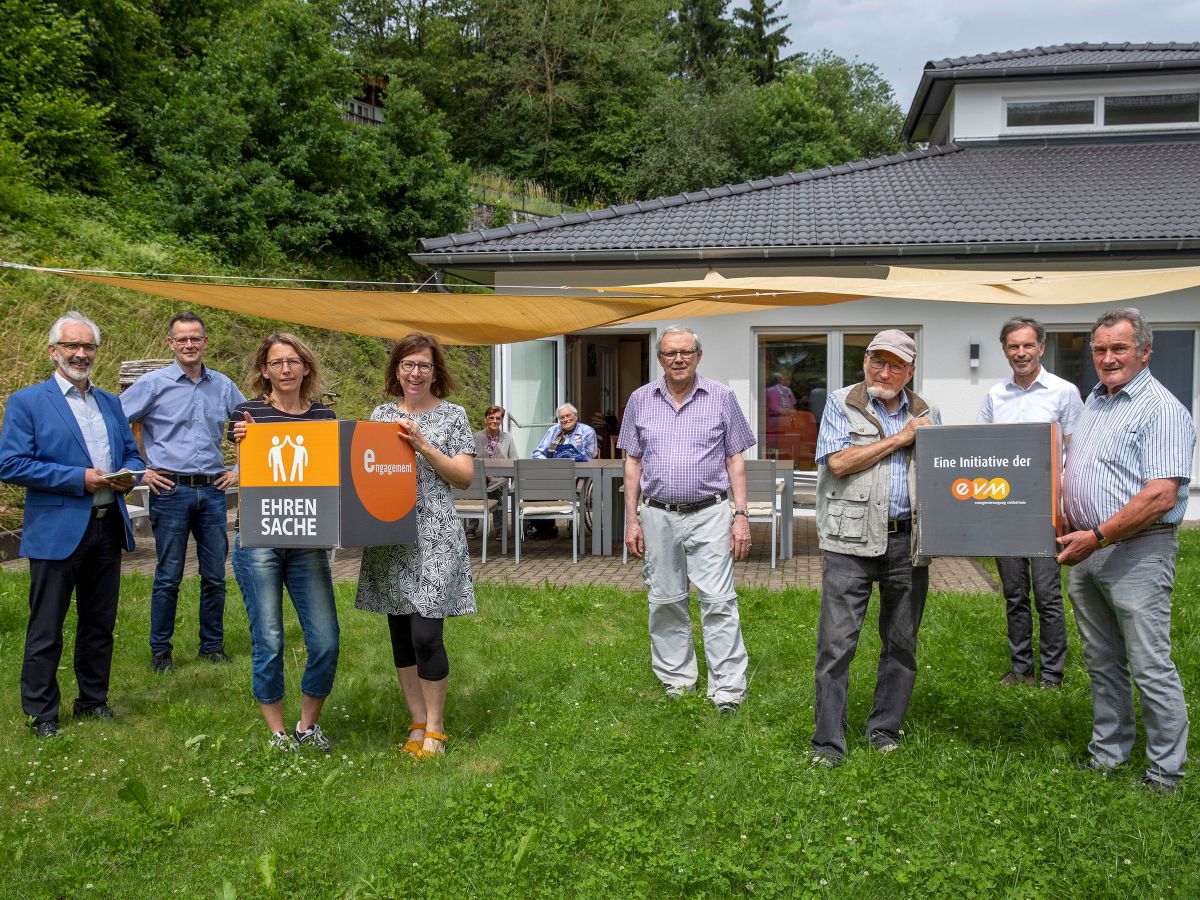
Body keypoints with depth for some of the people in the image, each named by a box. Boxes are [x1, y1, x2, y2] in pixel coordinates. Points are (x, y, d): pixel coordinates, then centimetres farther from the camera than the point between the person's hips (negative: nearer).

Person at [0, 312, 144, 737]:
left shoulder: (111, 403, 13)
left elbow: (132, 454, 20)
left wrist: (129, 475, -4)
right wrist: (78, 478, -18)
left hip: (108, 527, 6)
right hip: (56, 532, -5)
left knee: (100, 624, 15)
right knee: (45, 630, 3)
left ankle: (94, 700, 28)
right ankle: (41, 714, 15)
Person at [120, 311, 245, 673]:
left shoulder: (223, 386, 9)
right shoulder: (153, 384, -2)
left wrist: (238, 470, 11)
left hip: (212, 492, 3)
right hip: (170, 491, -3)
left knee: (215, 576, 8)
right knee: (168, 578, 2)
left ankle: (212, 646, 21)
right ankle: (160, 651, 14)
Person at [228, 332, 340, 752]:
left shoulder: (324, 415, 9)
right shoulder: (249, 413, 0)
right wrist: (243, 442, -16)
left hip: (308, 543, 3)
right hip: (259, 542, -3)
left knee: (325, 642, -1)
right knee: (268, 642, 2)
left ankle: (308, 725, 20)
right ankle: (277, 731, 21)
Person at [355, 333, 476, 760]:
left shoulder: (451, 415, 3)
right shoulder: (382, 414, 12)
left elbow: (465, 476, -3)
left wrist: (422, 445, -13)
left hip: (434, 537, -4)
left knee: (426, 635, -10)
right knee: (400, 634, 8)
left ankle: (434, 729, 7)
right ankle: (418, 723, 22)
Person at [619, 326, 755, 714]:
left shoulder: (721, 398, 3)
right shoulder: (641, 400, 8)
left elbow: (735, 461, 5)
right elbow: (633, 463, 11)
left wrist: (741, 515, -3)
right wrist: (632, 520, 6)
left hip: (709, 514, -2)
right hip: (657, 516, 2)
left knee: (719, 601, -6)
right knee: (665, 602, 9)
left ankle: (728, 688, 0)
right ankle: (676, 679, 22)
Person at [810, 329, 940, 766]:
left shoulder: (926, 414, 14)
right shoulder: (841, 404, 3)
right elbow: (838, 462, -10)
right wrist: (898, 439, -8)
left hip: (908, 540, 4)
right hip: (852, 539, -4)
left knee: (902, 641, 11)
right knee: (837, 642, -4)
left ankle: (885, 728, 25)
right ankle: (828, 742, 3)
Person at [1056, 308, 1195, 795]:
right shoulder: (1093, 401, 14)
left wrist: (1097, 536, -21)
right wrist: (1066, 525, 10)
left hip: (1138, 552, -8)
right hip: (1085, 550, 8)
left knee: (1151, 667, -2)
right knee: (1101, 661, 16)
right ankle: (1109, 749, 29)